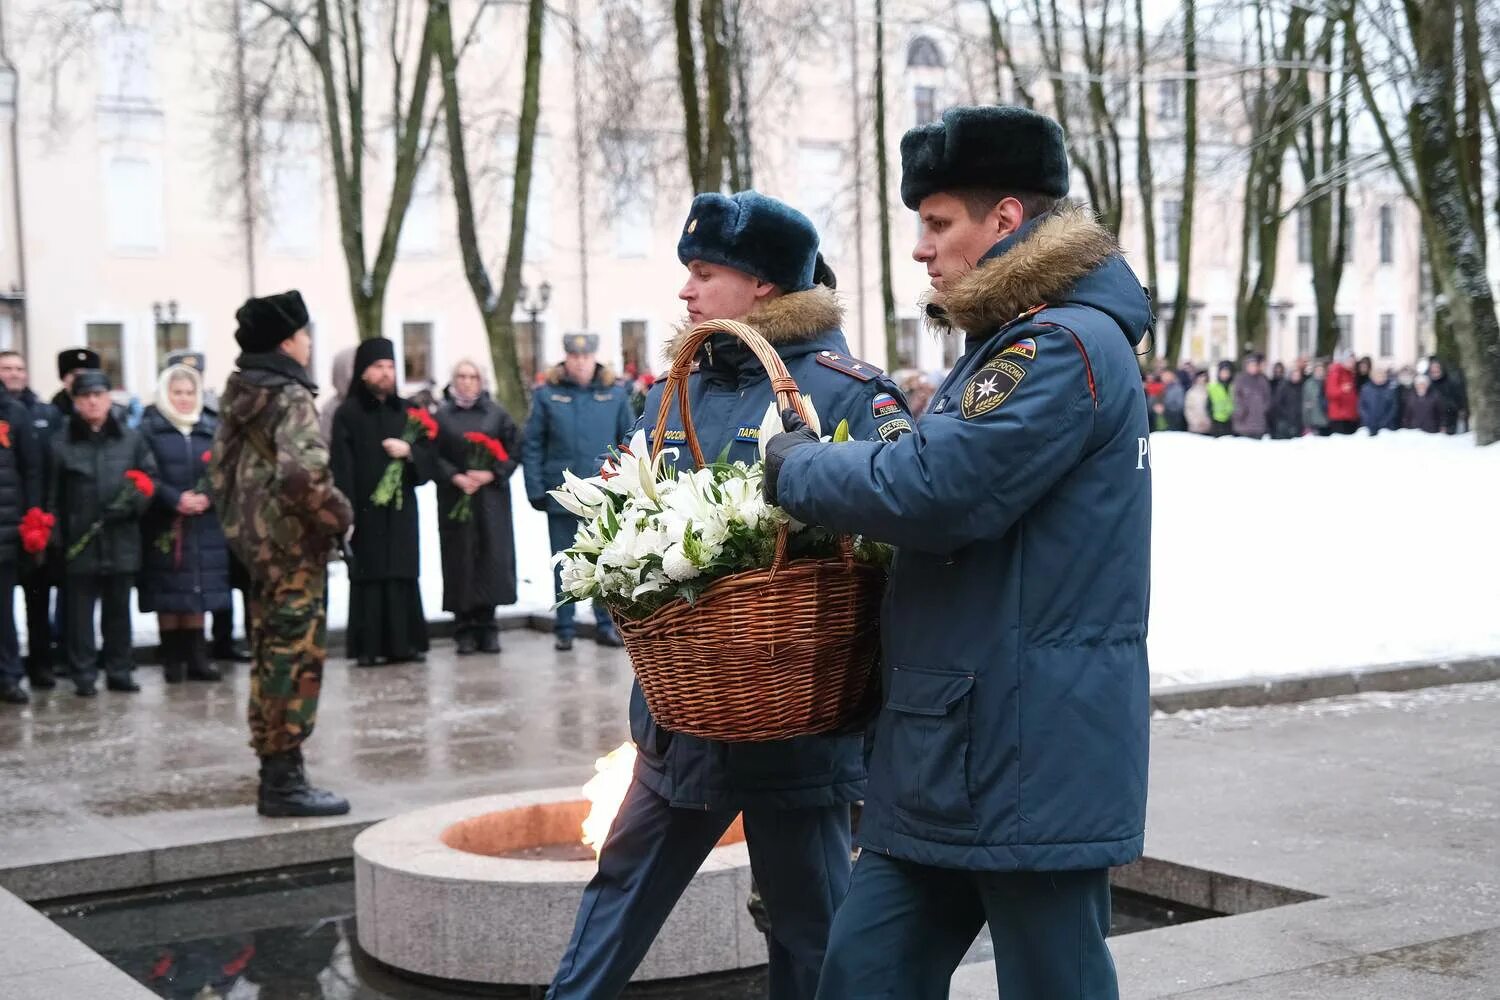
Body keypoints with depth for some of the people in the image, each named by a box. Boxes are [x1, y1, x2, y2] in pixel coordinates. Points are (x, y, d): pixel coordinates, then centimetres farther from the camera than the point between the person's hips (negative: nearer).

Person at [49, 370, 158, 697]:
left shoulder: (130, 437, 6)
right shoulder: (61, 442, 1)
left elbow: (150, 476, 6)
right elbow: (53, 494, 0)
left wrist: (133, 502, -13)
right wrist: (54, 537, -6)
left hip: (122, 538, 2)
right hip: (79, 541, -2)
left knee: (118, 608, 10)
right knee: (80, 611, 2)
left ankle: (120, 671, 19)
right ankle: (84, 675, 8)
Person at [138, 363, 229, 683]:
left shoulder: (212, 428, 10)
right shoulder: (149, 428, 0)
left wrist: (207, 497, -12)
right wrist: (175, 500, -18)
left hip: (203, 524, 3)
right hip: (163, 523, -3)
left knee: (199, 590, 4)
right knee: (168, 593, 0)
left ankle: (197, 656, 9)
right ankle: (172, 658, 7)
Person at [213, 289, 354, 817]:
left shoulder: (239, 398, 13)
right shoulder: (291, 398, -15)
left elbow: (219, 470, 17)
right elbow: (302, 471, -30)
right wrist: (338, 515, -16)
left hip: (256, 541, 9)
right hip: (293, 545, -9)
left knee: (271, 659, 14)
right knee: (296, 660, -4)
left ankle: (274, 774, 20)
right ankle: (286, 780, -1)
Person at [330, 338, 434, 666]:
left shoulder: (408, 410, 13)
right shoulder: (347, 413, -1)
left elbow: (428, 451, 11)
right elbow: (342, 467, -8)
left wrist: (409, 450, -11)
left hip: (401, 507, 4)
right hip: (365, 509, -4)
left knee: (404, 575, 4)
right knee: (369, 576, -4)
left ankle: (405, 643, 10)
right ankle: (369, 647, -1)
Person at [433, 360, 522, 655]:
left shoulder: (496, 413, 6)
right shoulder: (441, 416, 5)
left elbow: (514, 449, 3)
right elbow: (433, 455, 1)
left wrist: (491, 474, -9)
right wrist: (455, 477, -13)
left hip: (491, 496, 1)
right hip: (454, 498, -1)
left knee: (491, 557, -3)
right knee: (460, 558, -2)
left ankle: (487, 625, 5)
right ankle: (464, 629, 2)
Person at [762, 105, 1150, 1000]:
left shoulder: (1067, 347, -16)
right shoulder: (1009, 344, 18)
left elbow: (939, 491, -24)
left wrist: (796, 466, -8)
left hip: (1034, 763, -10)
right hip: (953, 758, 10)